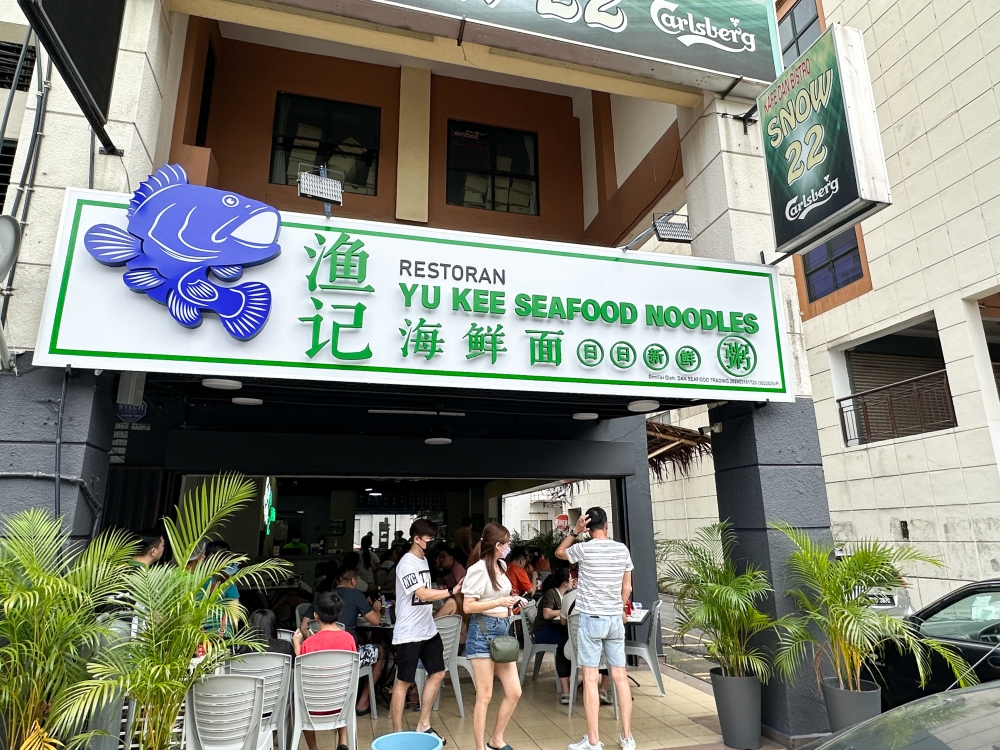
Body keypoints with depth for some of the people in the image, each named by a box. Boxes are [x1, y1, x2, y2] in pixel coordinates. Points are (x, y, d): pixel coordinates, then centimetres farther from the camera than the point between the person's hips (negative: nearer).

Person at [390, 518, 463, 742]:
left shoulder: (424, 560, 11)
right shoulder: (407, 564, -18)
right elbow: (423, 594, -25)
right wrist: (452, 591, -29)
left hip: (428, 630, 9)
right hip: (409, 634, -9)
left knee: (437, 673, 13)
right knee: (404, 681, 4)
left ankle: (423, 725, 26)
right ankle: (397, 732, 18)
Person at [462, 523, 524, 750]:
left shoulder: (501, 566, 10)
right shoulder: (479, 569, -15)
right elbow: (468, 606, -18)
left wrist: (511, 603, 7)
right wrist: (499, 603, -23)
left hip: (503, 630, 8)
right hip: (483, 632, -8)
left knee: (514, 692, 9)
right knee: (484, 696, 1)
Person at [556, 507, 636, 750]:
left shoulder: (584, 549, -10)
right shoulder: (622, 549, 0)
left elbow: (559, 552, 11)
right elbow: (627, 588, 8)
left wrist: (575, 531, 3)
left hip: (591, 618, -4)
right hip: (615, 619, 4)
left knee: (590, 678, 1)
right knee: (620, 676, 11)